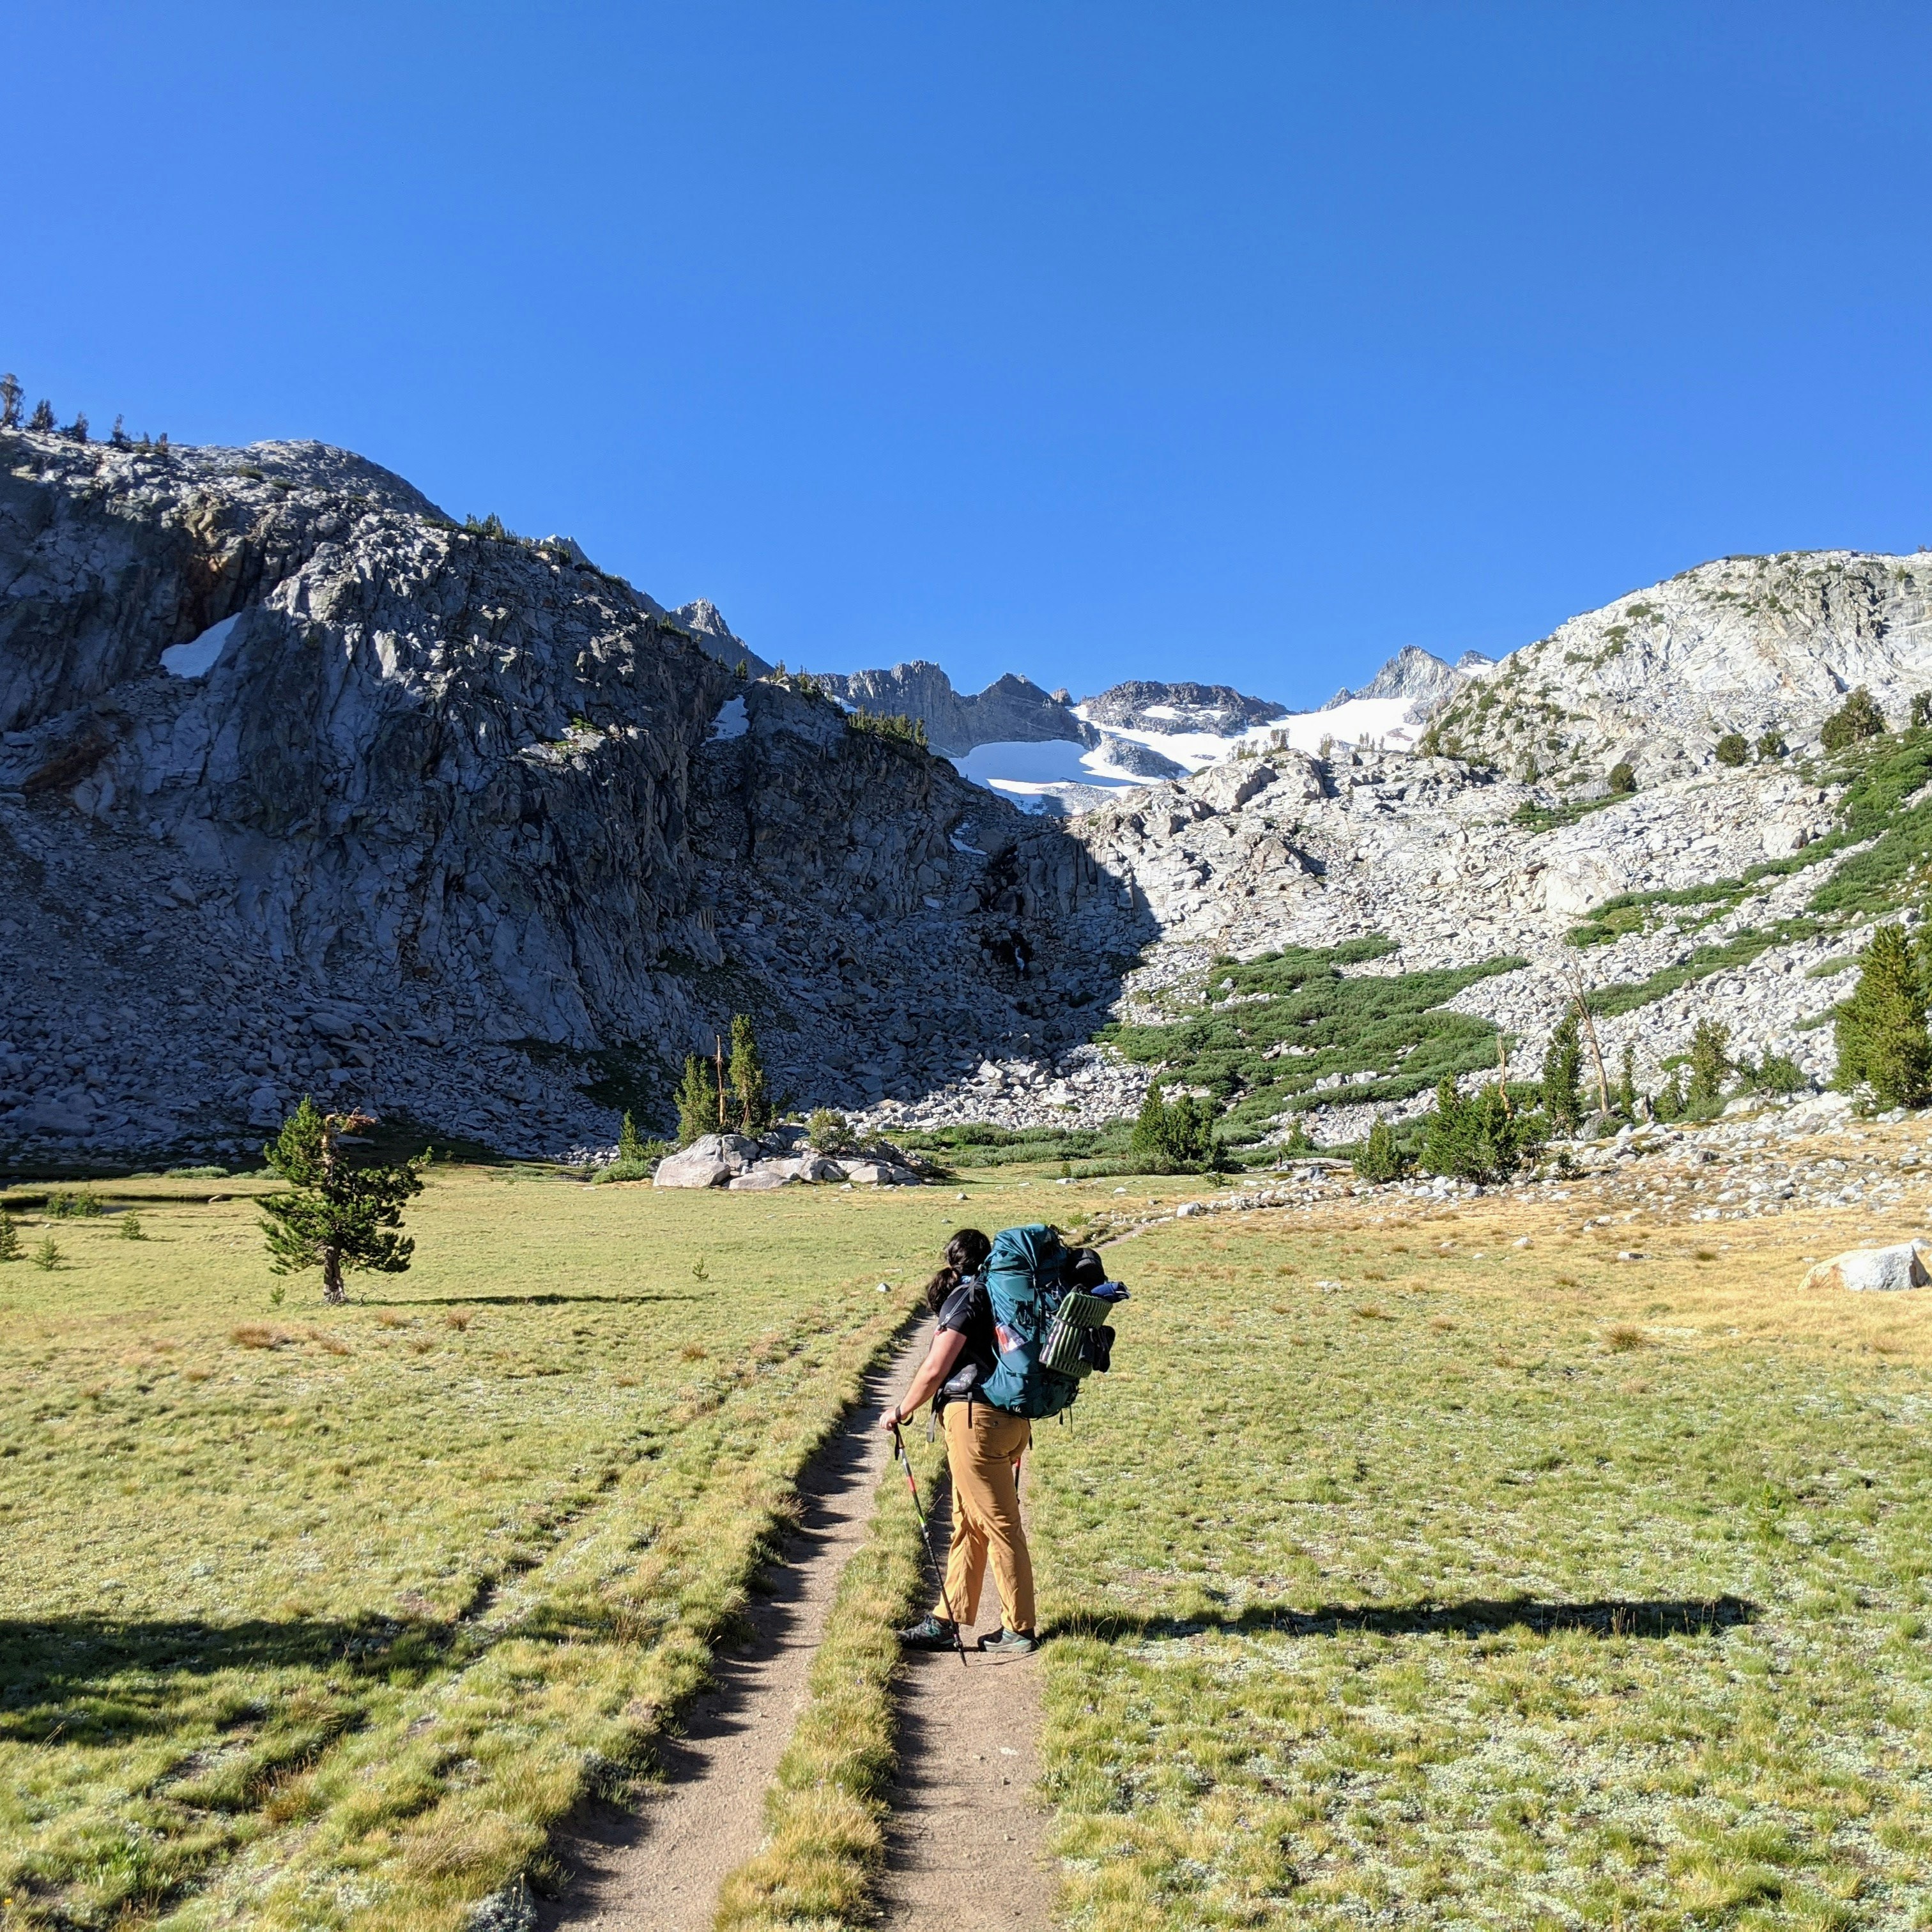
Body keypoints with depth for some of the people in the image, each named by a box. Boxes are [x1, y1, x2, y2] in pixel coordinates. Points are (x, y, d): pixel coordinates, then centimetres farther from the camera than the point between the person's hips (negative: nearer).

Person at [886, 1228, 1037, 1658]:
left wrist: (901, 1412, 4)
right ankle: (947, 1622, 19)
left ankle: (1019, 1630, 7)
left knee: (999, 1525, -1)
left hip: (975, 1417, -9)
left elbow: (934, 1371, -10)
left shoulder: (966, 1298, -9)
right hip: (1011, 1418, 9)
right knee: (967, 1524, 13)